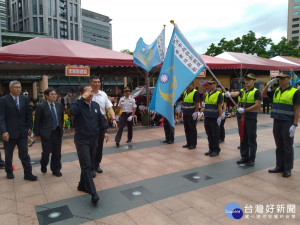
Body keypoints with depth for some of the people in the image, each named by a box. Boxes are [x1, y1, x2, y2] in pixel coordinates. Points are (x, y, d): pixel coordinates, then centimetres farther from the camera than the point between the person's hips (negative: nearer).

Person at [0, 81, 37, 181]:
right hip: (9, 132, -2)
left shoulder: (24, 99, 4)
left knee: (24, 153, 4)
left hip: (22, 132, 2)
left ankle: (28, 173, 9)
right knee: (8, 154, 15)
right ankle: (9, 172, 34)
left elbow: (28, 114, 8)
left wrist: (29, 127, 1)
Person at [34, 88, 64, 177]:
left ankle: (56, 169, 25)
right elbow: (37, 121, -5)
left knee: (57, 153, 8)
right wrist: (37, 134, -4)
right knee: (46, 152, 3)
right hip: (46, 133, -4)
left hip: (57, 132, 4)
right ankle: (43, 165, 35)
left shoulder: (59, 105, 3)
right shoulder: (41, 106, -9)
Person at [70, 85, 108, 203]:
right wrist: (83, 99, -29)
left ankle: (82, 185, 33)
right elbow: (73, 111, -33)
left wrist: (105, 131, 9)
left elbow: (101, 118, 15)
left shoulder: (95, 105, 7)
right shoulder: (77, 104, -10)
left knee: (89, 165, 15)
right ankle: (93, 193, -6)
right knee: (86, 166, -7)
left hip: (94, 139, 6)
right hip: (82, 140, -6)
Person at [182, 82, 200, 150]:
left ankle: (193, 144, 7)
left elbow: (197, 103, -14)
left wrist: (196, 112, -19)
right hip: (185, 114, 8)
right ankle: (188, 143, 21)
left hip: (191, 114, -7)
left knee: (192, 129, -1)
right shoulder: (185, 92, 14)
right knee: (186, 129, 12)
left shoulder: (195, 93, -9)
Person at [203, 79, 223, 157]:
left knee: (215, 135, 1)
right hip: (207, 118, 7)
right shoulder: (207, 94, 13)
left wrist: (220, 117, -13)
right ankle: (211, 149, 21)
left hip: (214, 118, -6)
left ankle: (216, 150, 11)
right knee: (209, 135, 11)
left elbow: (220, 107, -10)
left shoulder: (218, 94, -7)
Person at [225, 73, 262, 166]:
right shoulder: (241, 91, 12)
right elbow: (235, 93, -11)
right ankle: (244, 157, 23)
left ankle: (252, 159, 12)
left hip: (251, 119, -5)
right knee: (243, 139, 12)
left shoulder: (256, 92, -4)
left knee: (251, 140, 2)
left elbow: (258, 105, -13)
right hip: (241, 118, 5)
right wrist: (229, 94, -34)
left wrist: (245, 110, -19)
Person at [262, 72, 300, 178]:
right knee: (279, 146, 14)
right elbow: (263, 95, 18)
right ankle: (279, 166, 25)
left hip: (287, 123, -5)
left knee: (287, 147, 4)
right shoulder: (276, 91, 10)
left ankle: (288, 169, 16)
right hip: (276, 122, 6)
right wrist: (269, 84, 5)